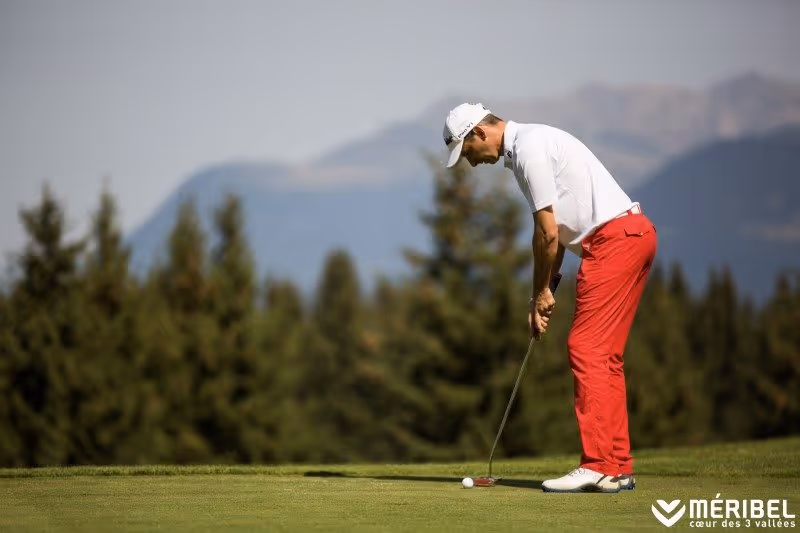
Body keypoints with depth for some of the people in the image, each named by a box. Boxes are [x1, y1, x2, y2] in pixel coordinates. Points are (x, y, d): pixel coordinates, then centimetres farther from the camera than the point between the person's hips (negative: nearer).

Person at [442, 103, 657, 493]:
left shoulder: (528, 147, -12)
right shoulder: (527, 146, 20)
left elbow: (548, 233, -12)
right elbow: (555, 232, 21)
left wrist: (541, 292, 0)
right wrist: (545, 290, 15)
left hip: (615, 237, -10)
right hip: (633, 233, 10)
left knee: (587, 349, -11)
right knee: (603, 356, 10)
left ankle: (597, 466, -14)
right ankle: (617, 467, 10)